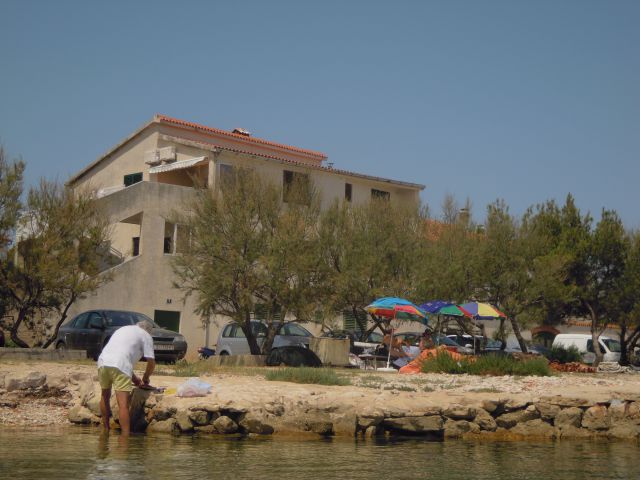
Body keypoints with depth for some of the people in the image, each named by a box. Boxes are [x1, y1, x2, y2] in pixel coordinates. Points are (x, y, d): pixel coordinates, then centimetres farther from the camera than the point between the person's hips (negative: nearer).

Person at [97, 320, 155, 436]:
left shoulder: (123, 329, 34)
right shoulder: (146, 335, 14)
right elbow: (151, 361, 7)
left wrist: (135, 379, 35)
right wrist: (145, 379, 24)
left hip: (102, 362, 6)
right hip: (119, 366, -6)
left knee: (105, 396, 24)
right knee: (123, 404, -10)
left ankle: (105, 430, 33)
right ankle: (126, 435, -16)